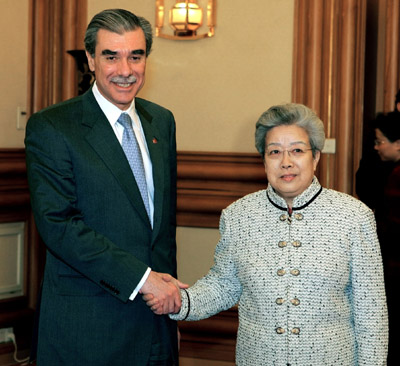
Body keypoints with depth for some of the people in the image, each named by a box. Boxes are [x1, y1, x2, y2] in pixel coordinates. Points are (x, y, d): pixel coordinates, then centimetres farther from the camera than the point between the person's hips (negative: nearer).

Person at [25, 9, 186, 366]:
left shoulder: (162, 121, 10)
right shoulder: (50, 128, -9)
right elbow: (58, 224, -18)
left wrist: (169, 290, 12)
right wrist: (141, 278, -20)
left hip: (157, 313, 5)